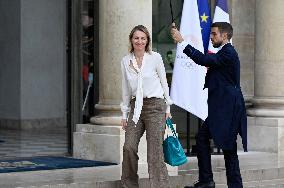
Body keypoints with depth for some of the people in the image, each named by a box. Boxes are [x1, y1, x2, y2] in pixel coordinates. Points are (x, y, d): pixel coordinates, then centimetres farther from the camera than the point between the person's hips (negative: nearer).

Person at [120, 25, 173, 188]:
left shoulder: (155, 58, -1)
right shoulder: (126, 61, 8)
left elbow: (164, 83, 6)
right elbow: (126, 89, 14)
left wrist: (167, 108, 6)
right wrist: (125, 114, 14)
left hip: (155, 105, -3)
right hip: (135, 107, 3)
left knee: (155, 150, -8)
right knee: (129, 147, -8)